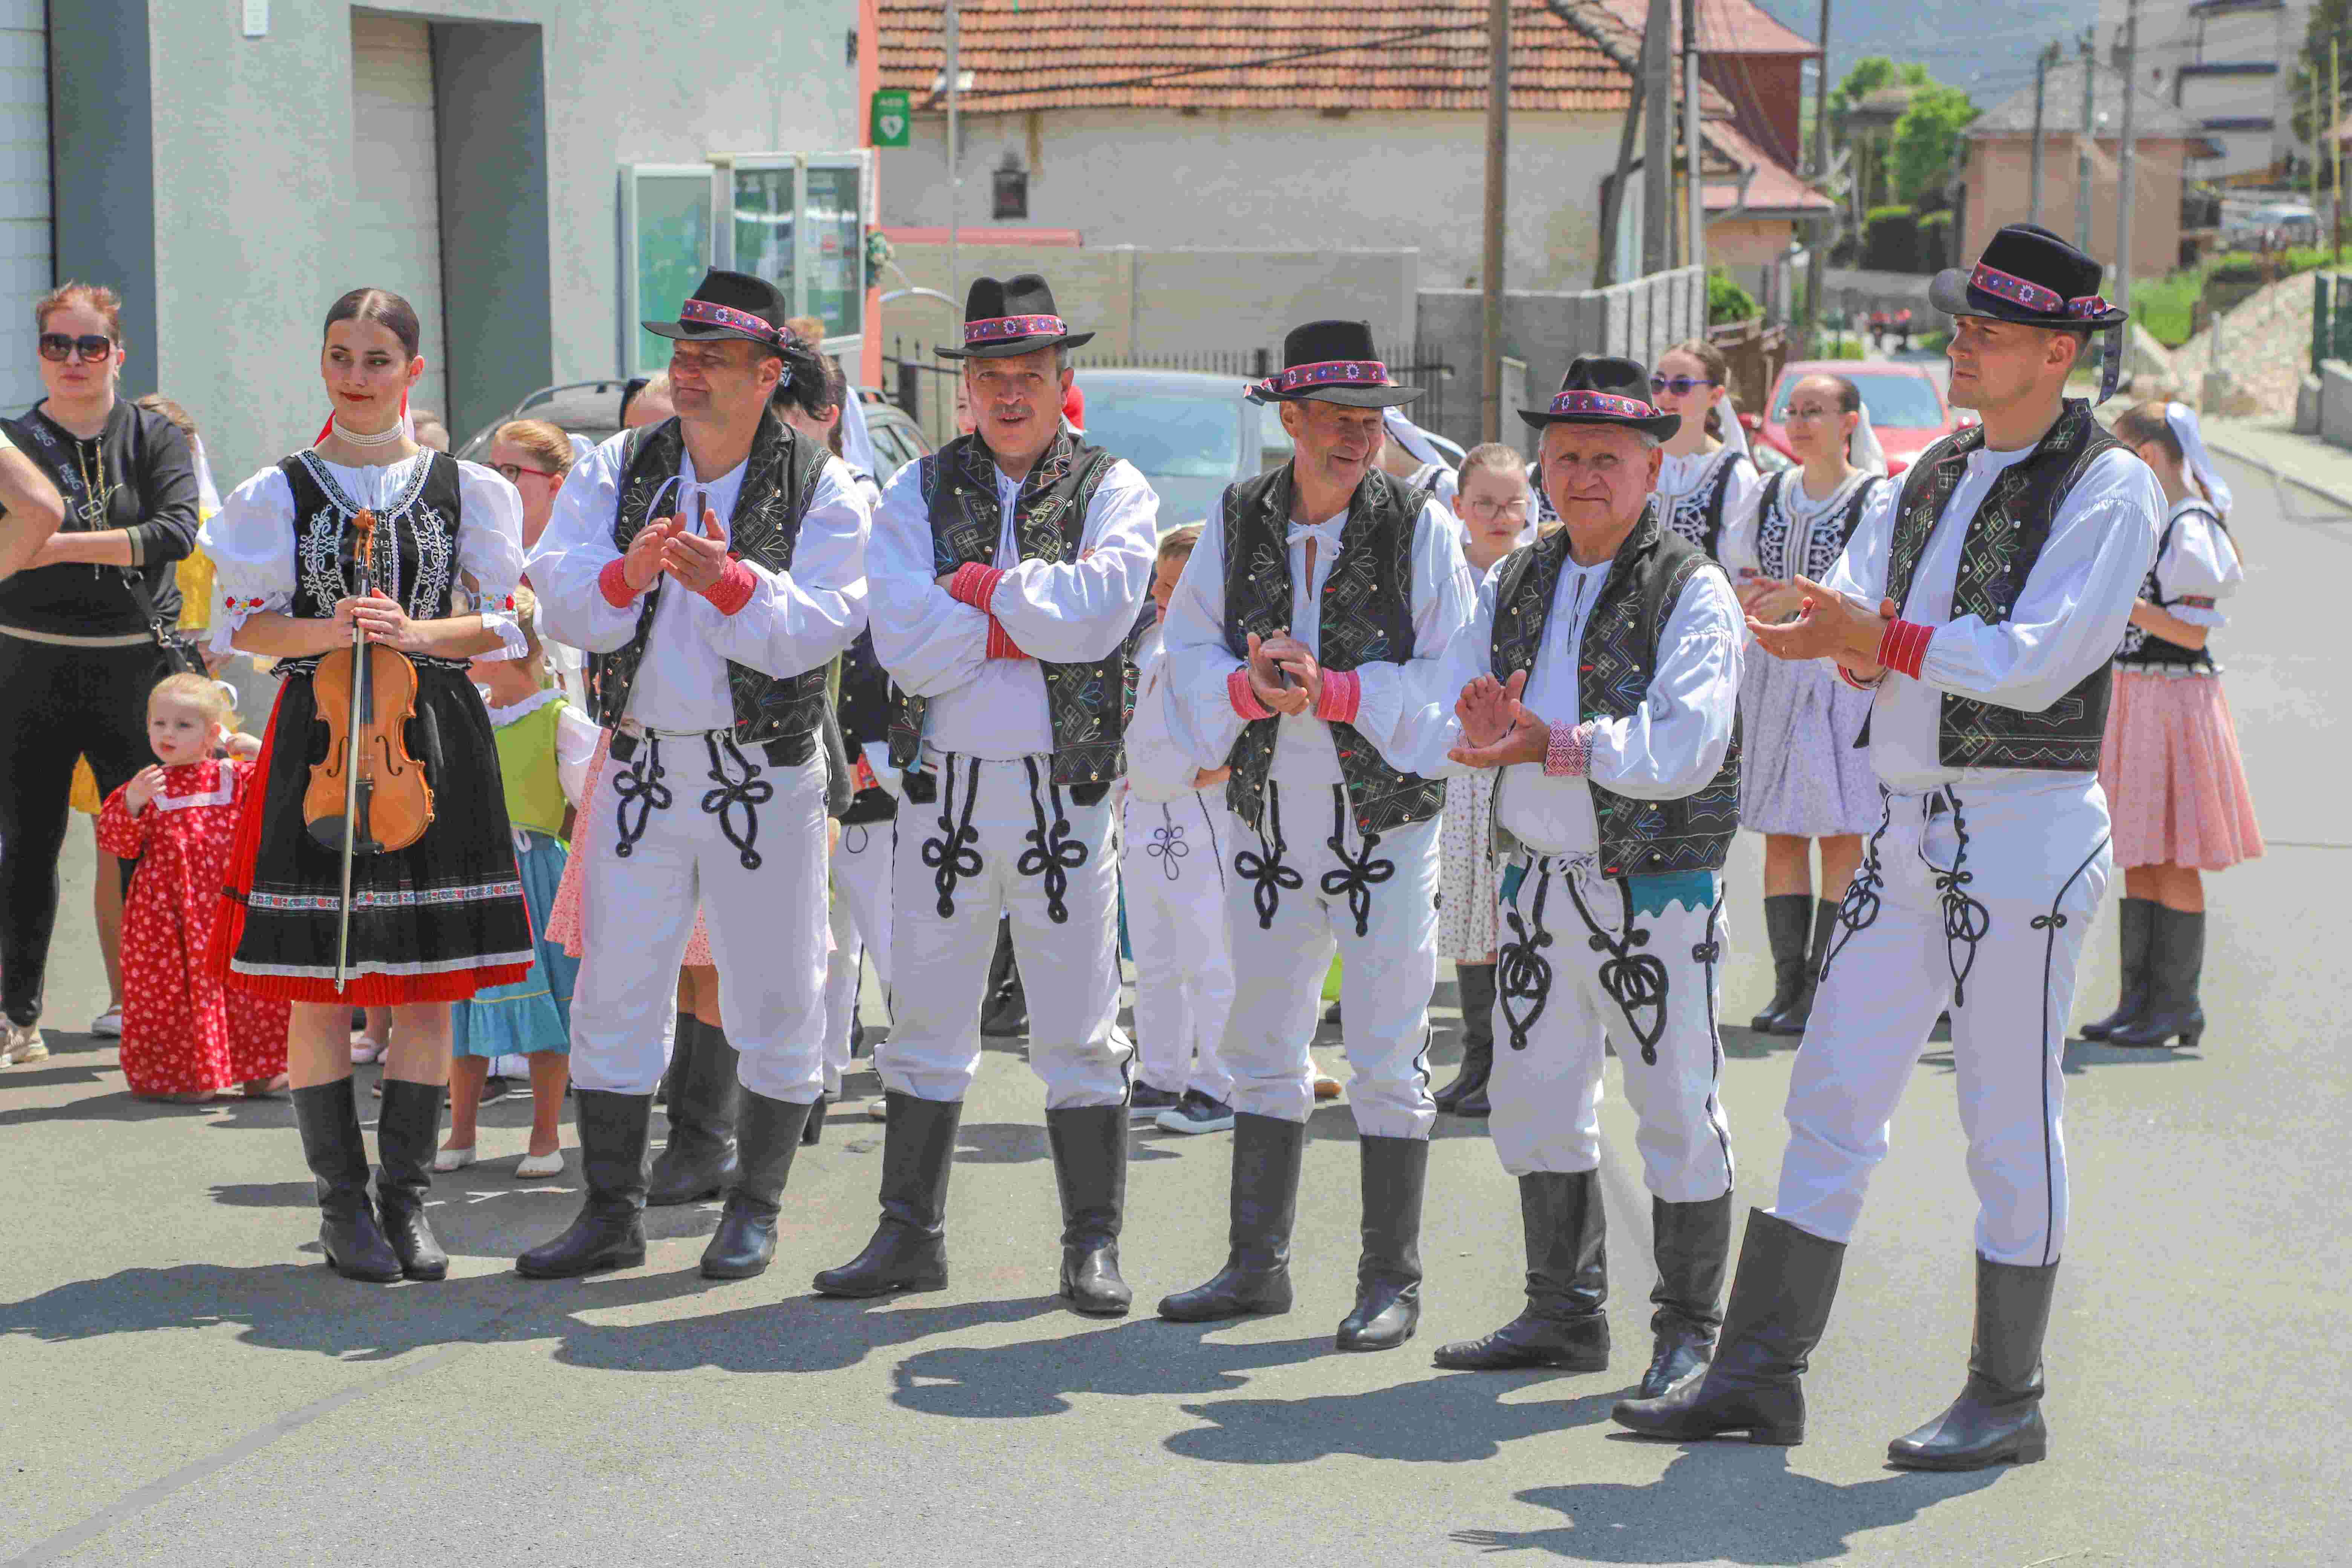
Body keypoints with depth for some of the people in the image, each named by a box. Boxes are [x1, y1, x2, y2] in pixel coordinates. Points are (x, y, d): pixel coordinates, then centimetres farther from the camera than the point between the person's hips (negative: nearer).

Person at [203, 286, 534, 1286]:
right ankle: (343, 1202, 8)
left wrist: (411, 633, -12)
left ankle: (407, 1198, 11)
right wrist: (331, 631, -14)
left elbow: (504, 621, 4)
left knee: (429, 982, 1)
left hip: (437, 742, 1)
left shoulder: (466, 488, 7)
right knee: (318, 980, -2)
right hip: (321, 742, -1)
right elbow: (243, 623, 3)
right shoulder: (281, 492, 6)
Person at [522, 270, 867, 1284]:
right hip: (641, 768, 3)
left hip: (765, 773, -2)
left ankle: (755, 1210, 19)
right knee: (615, 991, 5)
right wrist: (629, 574, -26)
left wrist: (727, 579, -29)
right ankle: (612, 1213, 15)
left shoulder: (820, 487, -2)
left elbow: (814, 629, -14)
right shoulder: (615, 471, 6)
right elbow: (562, 604, -7)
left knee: (775, 999, 4)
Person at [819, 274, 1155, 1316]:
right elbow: (904, 640, -8)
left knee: (1080, 1034, 3)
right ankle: (910, 1234, 18)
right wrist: (1035, 612, -10)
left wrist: (977, 585, -11)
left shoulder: (1112, 491, 3)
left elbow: (1101, 610, -18)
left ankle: (1093, 1244, 12)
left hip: (1066, 791, -2)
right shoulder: (920, 491, 7)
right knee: (925, 1023, 8)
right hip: (944, 787, 2)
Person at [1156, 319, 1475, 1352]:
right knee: (1262, 1048, 11)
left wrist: (1329, 689, -22)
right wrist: (1251, 687, -18)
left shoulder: (1423, 529, -6)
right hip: (1272, 819, 4)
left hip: (1388, 818, -4)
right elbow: (1187, 649, 2)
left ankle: (1392, 1281, 8)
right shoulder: (1239, 521, 4)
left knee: (1388, 1060, -1)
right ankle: (1257, 1264, 23)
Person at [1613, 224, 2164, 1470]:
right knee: (1832, 1095, 5)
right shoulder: (1932, 476, 16)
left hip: (2026, 830, -7)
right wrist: (1842, 640, -12)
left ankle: (2007, 1400, 11)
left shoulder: (2109, 489, -7)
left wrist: (1882, 640, -20)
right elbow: (1851, 608, 11)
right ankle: (1760, 1374, 10)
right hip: (1909, 831, 7)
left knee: (2010, 1122, 0)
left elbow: (2037, 658, -17)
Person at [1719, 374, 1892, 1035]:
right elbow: (1730, 564, 19)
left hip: (1844, 676, -6)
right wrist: (1753, 597, -2)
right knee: (1780, 832, 5)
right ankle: (1788, 986, 9)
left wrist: (1804, 596, -21)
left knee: (1840, 833, -4)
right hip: (1775, 675, 6)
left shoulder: (1875, 497, -5)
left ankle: (1823, 992, -1)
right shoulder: (1772, 493, 13)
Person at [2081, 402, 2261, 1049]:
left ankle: (2178, 1005, 2)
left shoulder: (2192, 528, -14)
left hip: (2174, 700, -9)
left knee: (2172, 861, -4)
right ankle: (2141, 999, 16)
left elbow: (2193, 632, -19)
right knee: (2140, 858, 11)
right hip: (2135, 697, 9)